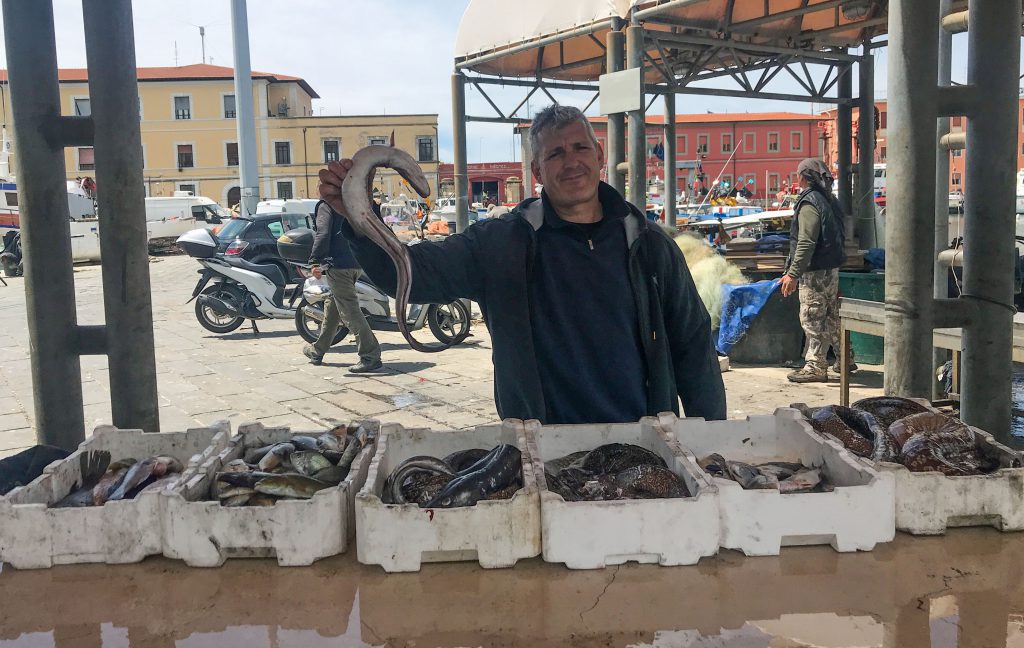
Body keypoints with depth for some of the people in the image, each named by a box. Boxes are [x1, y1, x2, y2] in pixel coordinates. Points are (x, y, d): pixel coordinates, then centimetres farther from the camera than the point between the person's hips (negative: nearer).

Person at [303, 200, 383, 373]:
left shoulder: (326, 205, -6)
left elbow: (323, 234, -19)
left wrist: (315, 261, -18)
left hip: (337, 264, -8)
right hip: (357, 264, 8)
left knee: (349, 310, -8)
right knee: (333, 306, 21)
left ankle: (371, 357, -13)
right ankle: (318, 350, 34)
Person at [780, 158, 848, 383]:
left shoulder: (809, 202, -15)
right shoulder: (830, 200, 14)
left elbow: (806, 243, -22)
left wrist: (793, 274, -23)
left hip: (815, 272, -9)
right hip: (832, 269, 9)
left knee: (812, 319, -4)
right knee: (832, 316, 18)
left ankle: (815, 367, -1)